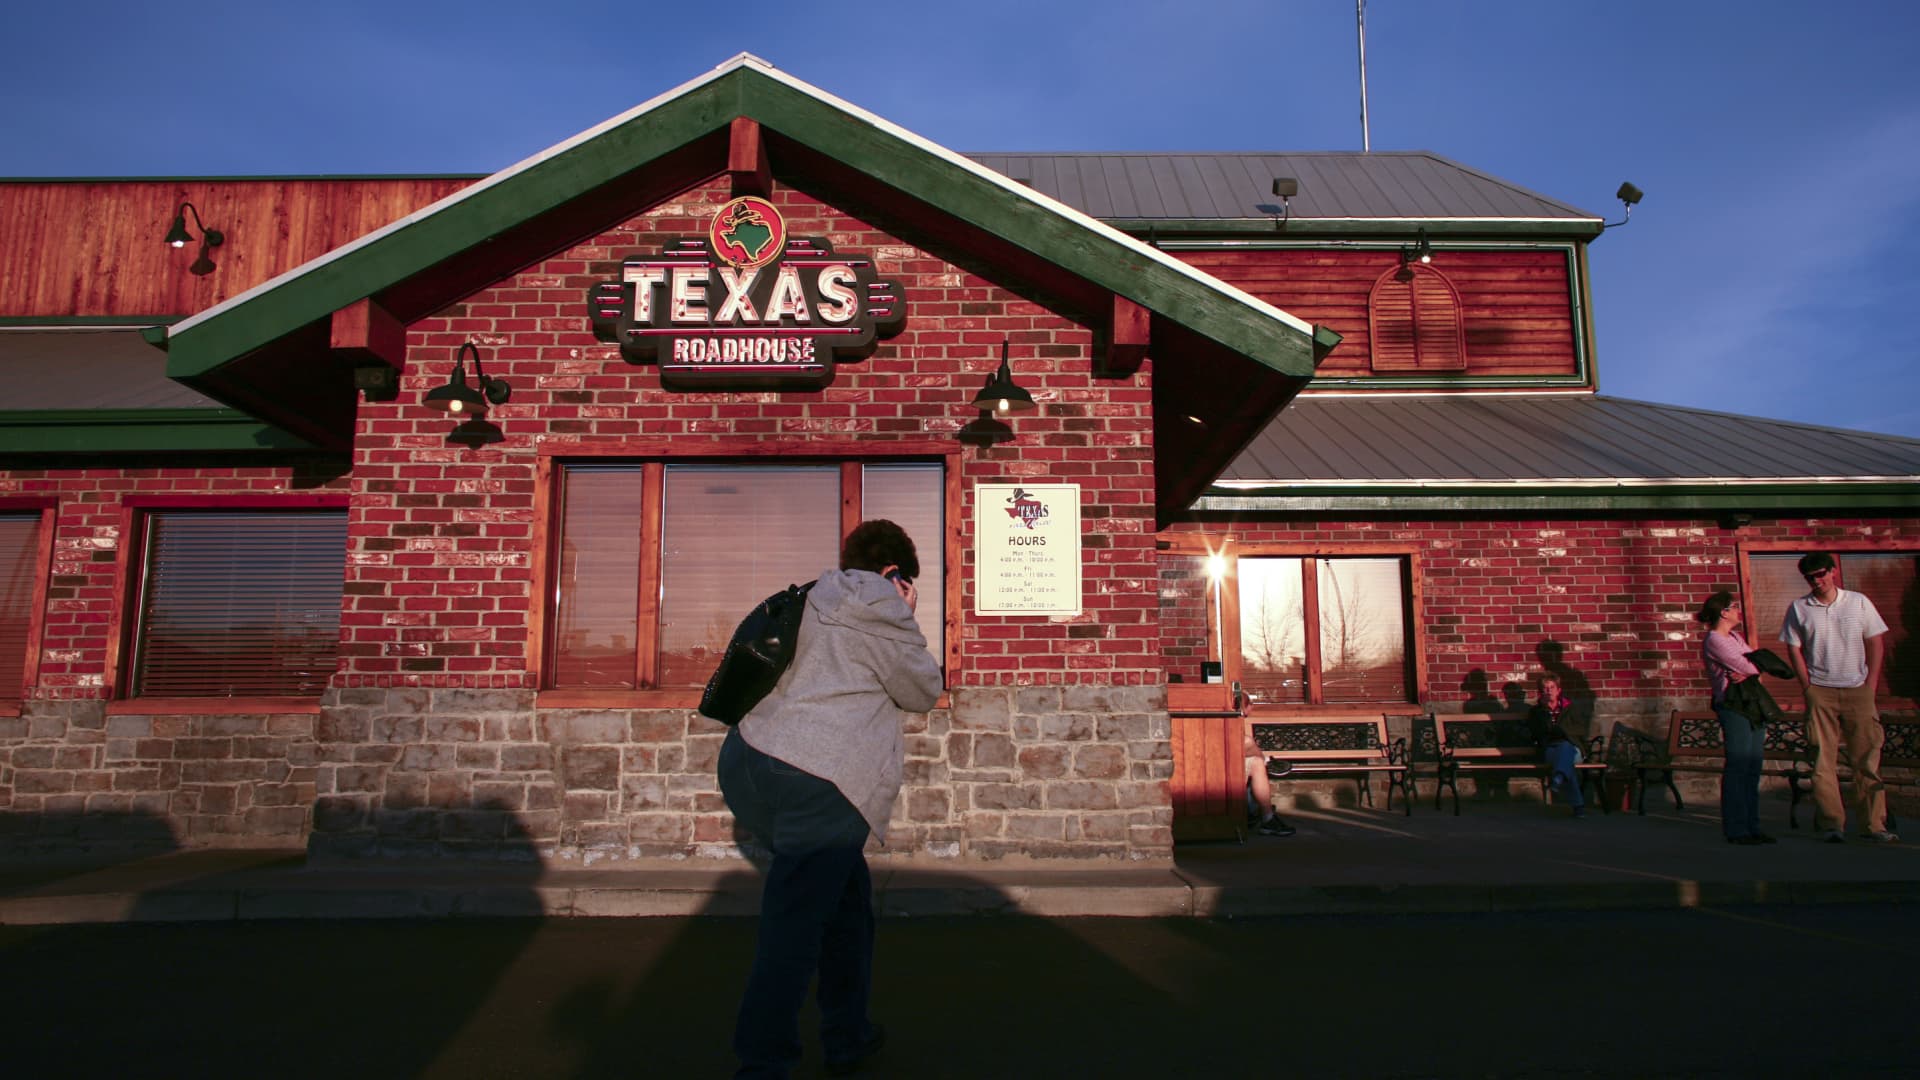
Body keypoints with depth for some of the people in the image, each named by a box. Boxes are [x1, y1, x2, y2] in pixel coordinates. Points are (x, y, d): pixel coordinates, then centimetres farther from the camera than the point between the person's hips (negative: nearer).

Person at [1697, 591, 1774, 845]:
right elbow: (1748, 667, -13)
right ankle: (1736, 830, 0)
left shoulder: (1735, 637, 19)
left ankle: (1751, 826, 16)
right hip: (1733, 707, -9)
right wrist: (1751, 669, 7)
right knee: (1737, 769, -6)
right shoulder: (1713, 640, -10)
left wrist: (1748, 672, -11)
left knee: (1752, 769, 10)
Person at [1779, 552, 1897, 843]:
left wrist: (1870, 684, -1)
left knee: (1867, 758, 0)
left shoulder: (1858, 602, 6)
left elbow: (1876, 642, 7)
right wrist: (1807, 687, -4)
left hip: (1858, 689, 1)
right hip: (1820, 691, -1)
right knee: (1824, 761, -2)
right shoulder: (1798, 608, 4)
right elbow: (1793, 649, 4)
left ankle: (1873, 824, 6)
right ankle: (1830, 824, 2)